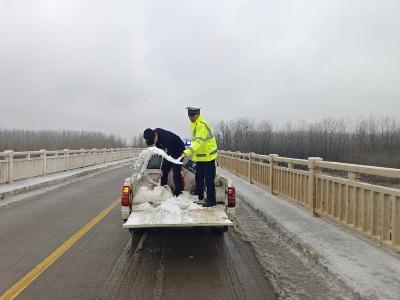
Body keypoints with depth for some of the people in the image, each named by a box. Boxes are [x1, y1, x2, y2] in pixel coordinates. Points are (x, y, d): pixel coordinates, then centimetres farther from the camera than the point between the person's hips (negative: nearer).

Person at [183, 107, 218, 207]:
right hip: (200, 156, 9)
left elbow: (199, 141, -36)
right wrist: (192, 152, 19)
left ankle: (211, 200, 9)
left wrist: (188, 151, -48)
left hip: (208, 156, -9)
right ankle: (199, 196, 34)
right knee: (199, 178, 18)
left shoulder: (202, 125, -24)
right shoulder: (193, 123, 7)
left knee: (209, 180, -2)